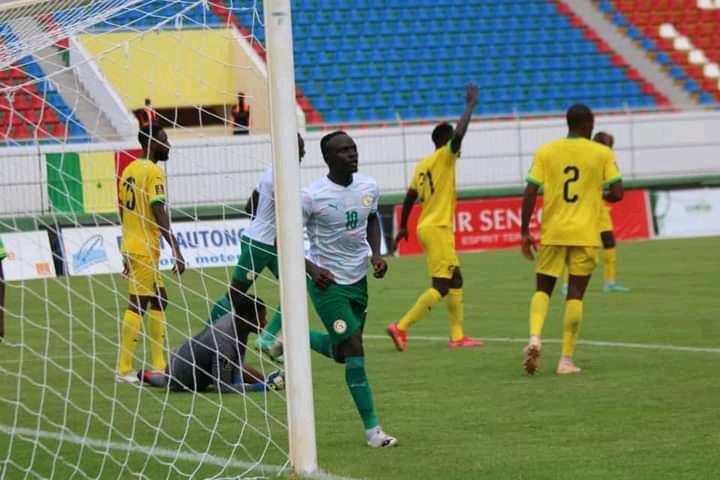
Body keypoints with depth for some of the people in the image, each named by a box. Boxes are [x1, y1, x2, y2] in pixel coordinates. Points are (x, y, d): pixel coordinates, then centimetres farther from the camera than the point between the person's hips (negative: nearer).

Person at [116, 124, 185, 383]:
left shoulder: (129, 170, 14)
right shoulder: (153, 172, -12)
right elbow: (159, 213, -19)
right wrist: (176, 249, -19)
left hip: (131, 247, 9)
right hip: (145, 250, -9)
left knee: (159, 301, 15)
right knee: (137, 305, -7)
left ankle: (159, 365, 17)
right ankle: (124, 370, -7)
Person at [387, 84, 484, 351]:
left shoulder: (423, 165, 13)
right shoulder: (444, 156, -9)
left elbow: (410, 197, 16)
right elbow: (460, 134, -25)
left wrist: (403, 227, 25)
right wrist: (471, 105, -15)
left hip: (428, 227, 9)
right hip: (438, 229, -9)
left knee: (455, 281, 13)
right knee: (440, 287, -10)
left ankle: (457, 336, 12)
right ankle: (401, 327, -15)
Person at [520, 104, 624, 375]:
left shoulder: (545, 152, 2)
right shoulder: (602, 153, -1)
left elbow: (529, 195, -4)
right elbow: (617, 193, -6)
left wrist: (525, 232, 2)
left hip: (552, 233, 1)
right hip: (585, 235, -1)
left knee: (543, 289, 13)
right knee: (575, 295, 4)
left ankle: (534, 338, -12)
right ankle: (566, 360, 0)